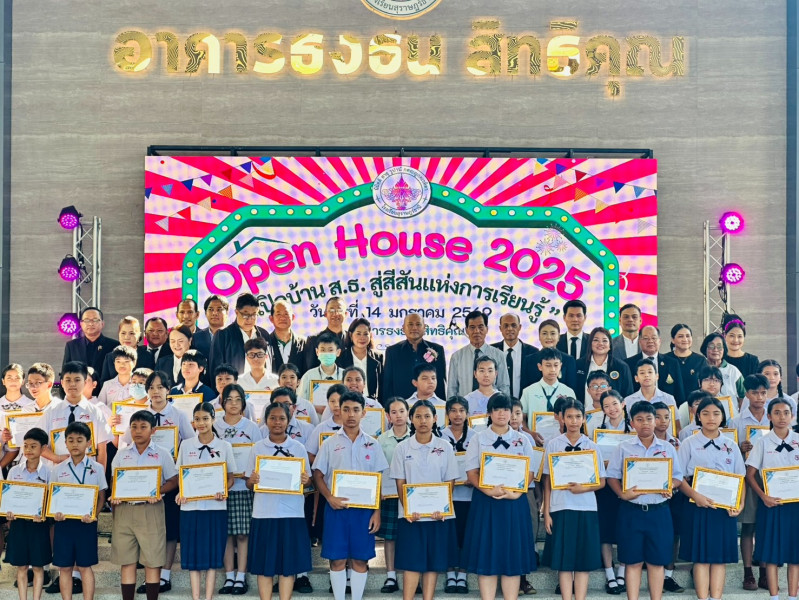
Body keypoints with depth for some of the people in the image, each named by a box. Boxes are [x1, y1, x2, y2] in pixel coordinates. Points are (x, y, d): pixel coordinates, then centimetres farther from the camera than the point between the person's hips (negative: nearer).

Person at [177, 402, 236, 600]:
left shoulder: (224, 446, 2)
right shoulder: (186, 445, 5)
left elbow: (230, 477, 7)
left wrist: (223, 491, -13)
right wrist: (180, 493, -9)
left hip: (215, 506, -1)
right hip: (191, 506, 1)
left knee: (213, 554, 3)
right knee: (192, 553, 2)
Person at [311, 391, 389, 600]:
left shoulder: (372, 444, 6)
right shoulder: (330, 443, 3)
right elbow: (318, 475, 3)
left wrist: (377, 512, 0)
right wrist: (330, 498, -14)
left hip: (364, 508, 1)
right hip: (336, 507, -1)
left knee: (360, 559, 4)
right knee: (337, 559, 1)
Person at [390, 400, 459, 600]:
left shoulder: (445, 447, 4)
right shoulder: (403, 448, 3)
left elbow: (450, 482, 3)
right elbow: (400, 483, 2)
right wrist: (407, 508, -13)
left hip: (439, 514, 1)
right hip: (411, 514, -1)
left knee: (433, 562, 4)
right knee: (412, 562, -3)